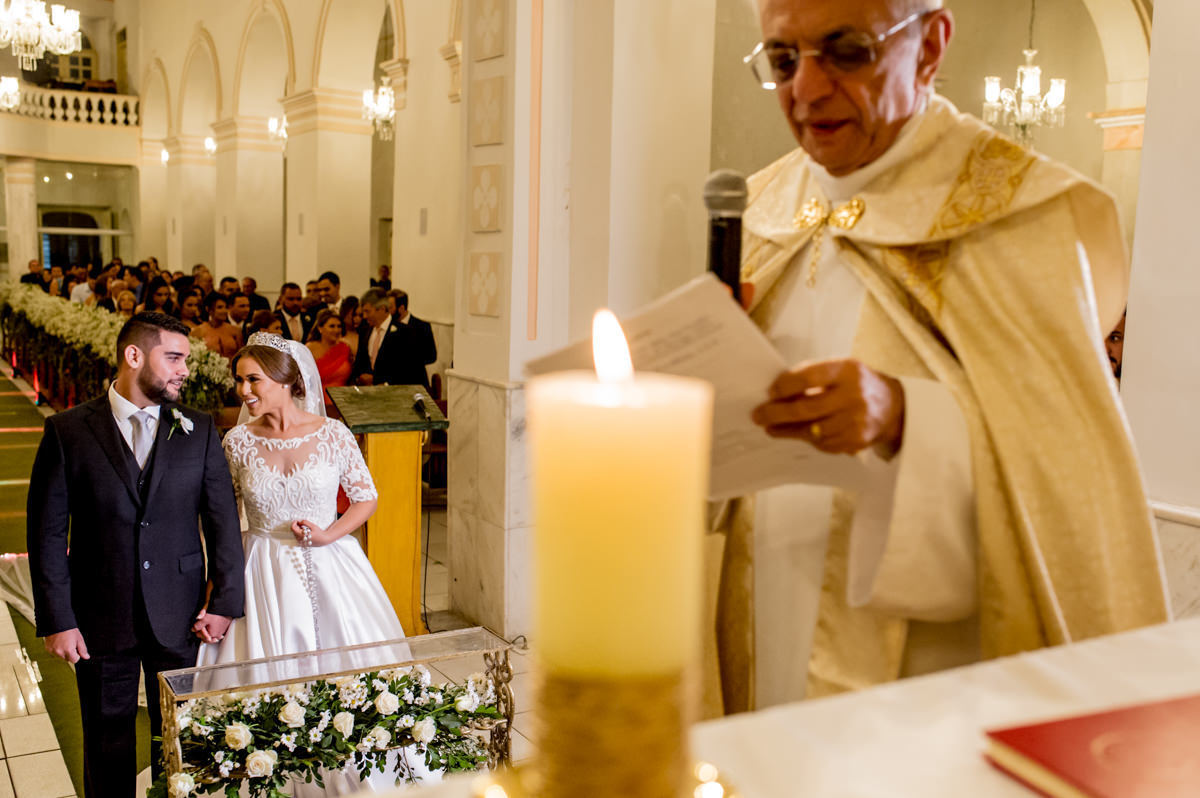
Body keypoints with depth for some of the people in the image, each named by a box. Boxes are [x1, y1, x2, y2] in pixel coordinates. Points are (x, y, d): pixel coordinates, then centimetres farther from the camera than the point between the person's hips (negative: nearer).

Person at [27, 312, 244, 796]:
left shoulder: (199, 431, 0)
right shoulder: (68, 432, -4)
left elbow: (223, 523, 1)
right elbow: (47, 532, -4)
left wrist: (224, 603, -4)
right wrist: (57, 620, -7)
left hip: (179, 618, 1)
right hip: (100, 618, -1)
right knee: (107, 745, 14)